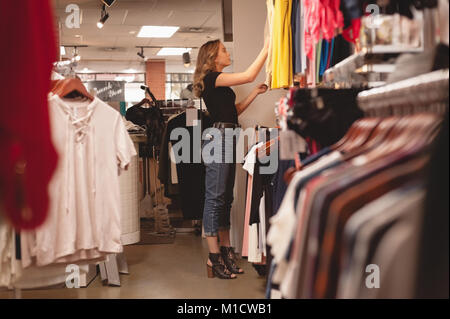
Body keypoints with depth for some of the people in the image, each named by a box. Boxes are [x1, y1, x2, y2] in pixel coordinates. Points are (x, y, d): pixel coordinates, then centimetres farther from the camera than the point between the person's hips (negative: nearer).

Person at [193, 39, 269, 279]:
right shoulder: (211, 78, -9)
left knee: (225, 198, 11)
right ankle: (214, 257, -3)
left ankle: (226, 251, 18)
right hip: (218, 139, -10)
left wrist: (256, 93, 17)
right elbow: (249, 76, -16)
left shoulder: (220, 84, 22)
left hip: (228, 141, 10)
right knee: (215, 198, -7)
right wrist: (266, 48, -9)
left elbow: (234, 110, 23)